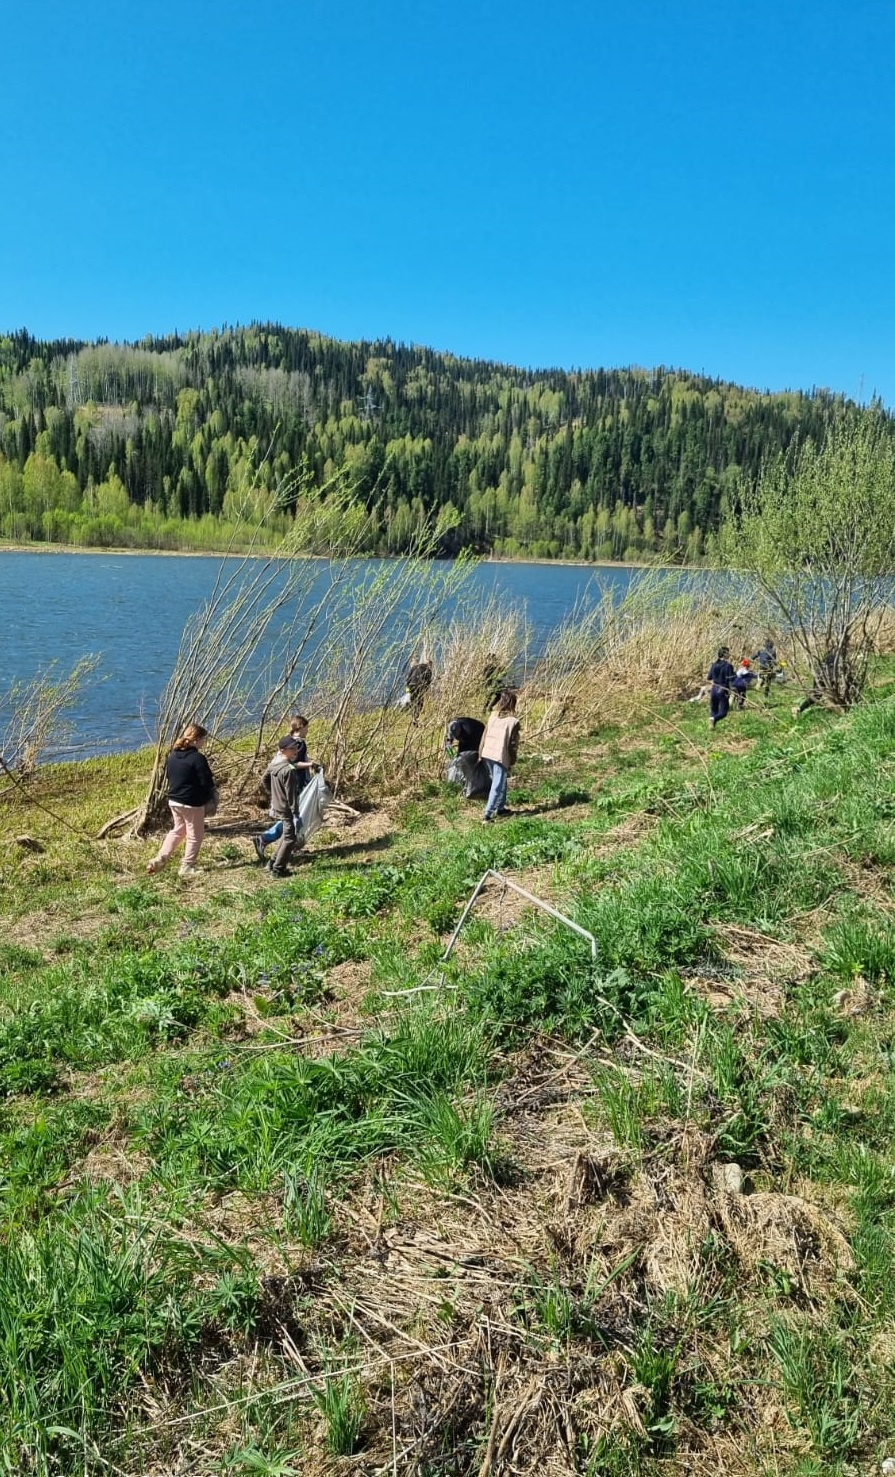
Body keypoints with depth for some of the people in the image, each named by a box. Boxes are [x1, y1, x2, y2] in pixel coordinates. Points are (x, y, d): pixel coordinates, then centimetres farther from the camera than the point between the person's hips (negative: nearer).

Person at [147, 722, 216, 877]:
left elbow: (168, 775, 14)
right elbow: (206, 783, -17)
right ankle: (187, 867, 15)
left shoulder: (172, 755, 3)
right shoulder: (198, 758, -20)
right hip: (193, 803, -7)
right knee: (195, 835, 10)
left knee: (178, 830, 25)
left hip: (173, 799, 7)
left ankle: (160, 860, 20)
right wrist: (209, 796, 3)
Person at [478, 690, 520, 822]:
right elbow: (513, 744, -6)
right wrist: (512, 762, 3)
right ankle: (487, 814, -7)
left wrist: (480, 753, 17)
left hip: (487, 754, 6)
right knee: (498, 786, -1)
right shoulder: (513, 721, -9)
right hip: (501, 756, -6)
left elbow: (485, 735, 9)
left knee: (499, 781, 23)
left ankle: (500, 808, 31)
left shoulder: (493, 716, 5)